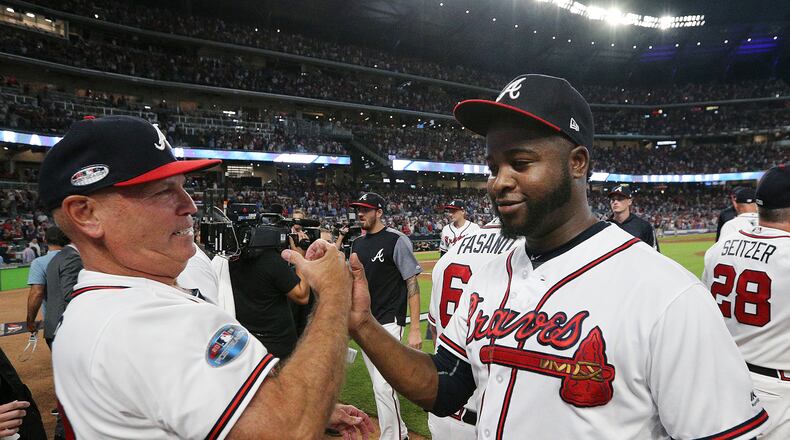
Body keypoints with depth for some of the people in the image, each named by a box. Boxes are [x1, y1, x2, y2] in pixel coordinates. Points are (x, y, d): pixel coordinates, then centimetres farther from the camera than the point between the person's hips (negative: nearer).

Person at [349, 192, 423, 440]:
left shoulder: (396, 240, -12)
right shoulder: (357, 244, 10)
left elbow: (412, 284, -14)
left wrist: (415, 329, -19)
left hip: (388, 322, -7)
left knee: (383, 387, -13)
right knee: (379, 385, 16)